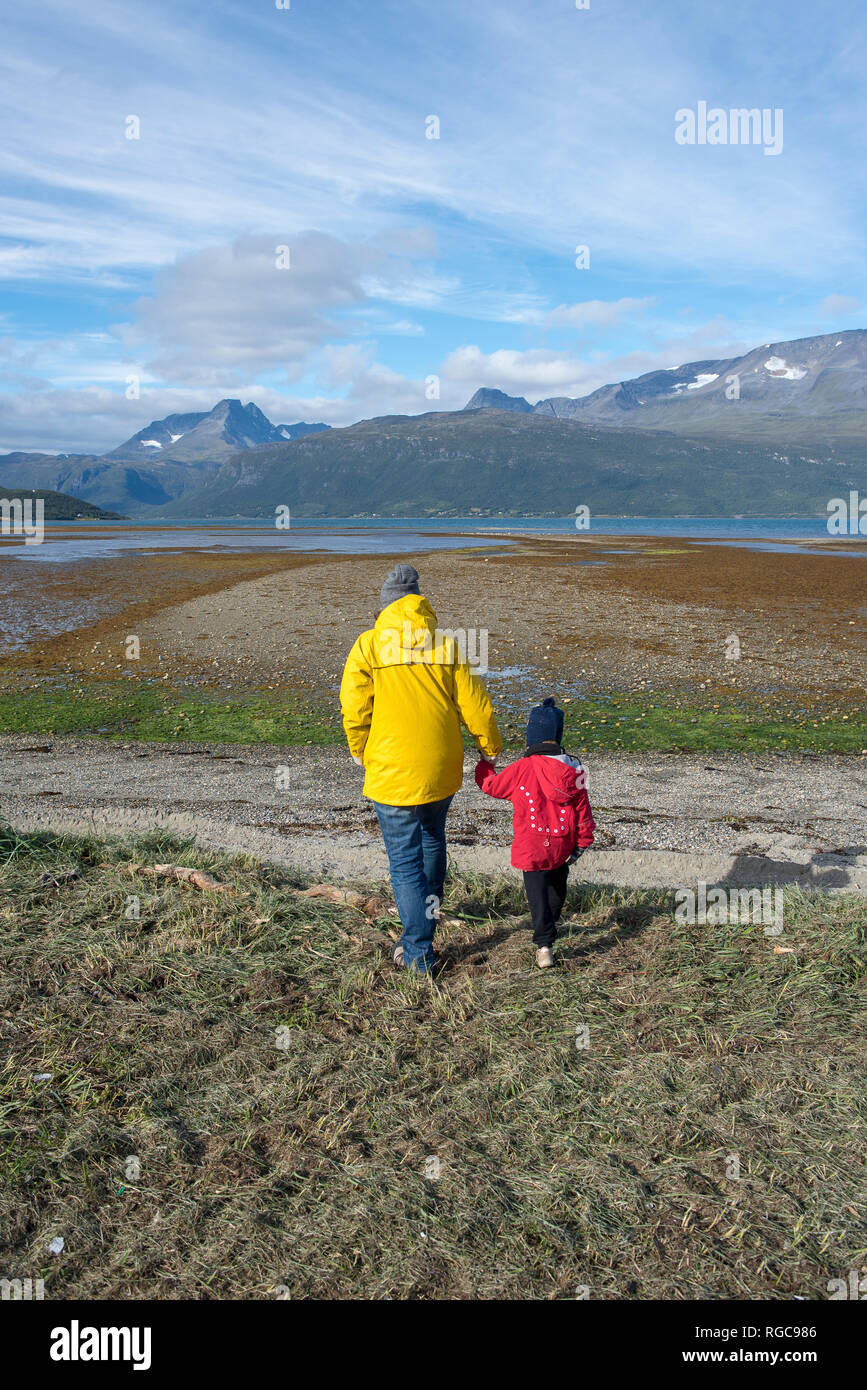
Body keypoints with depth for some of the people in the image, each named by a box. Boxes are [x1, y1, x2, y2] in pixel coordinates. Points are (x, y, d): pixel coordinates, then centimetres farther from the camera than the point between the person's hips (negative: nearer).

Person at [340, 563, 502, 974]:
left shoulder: (369, 644, -6)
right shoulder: (445, 643, 2)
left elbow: (354, 706, -8)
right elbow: (474, 705, 4)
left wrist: (360, 751, 10)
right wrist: (491, 748, 19)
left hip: (393, 773, -4)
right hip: (442, 771, 4)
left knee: (405, 860, 5)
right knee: (432, 841, 27)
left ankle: (418, 953, 9)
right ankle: (427, 914, 41)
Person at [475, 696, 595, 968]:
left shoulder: (522, 769, -15)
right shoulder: (574, 770, -3)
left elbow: (492, 785, 1)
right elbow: (583, 808, 4)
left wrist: (484, 765, 22)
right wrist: (583, 841, 15)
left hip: (532, 846, -5)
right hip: (562, 844, 5)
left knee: (537, 892, -1)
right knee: (557, 885, 25)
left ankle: (544, 943, -7)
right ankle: (551, 923, 46)